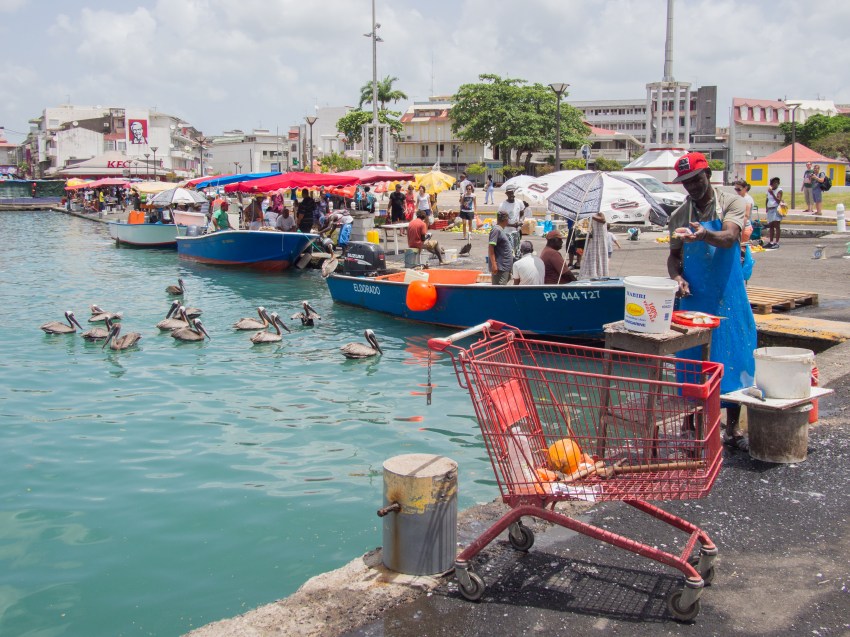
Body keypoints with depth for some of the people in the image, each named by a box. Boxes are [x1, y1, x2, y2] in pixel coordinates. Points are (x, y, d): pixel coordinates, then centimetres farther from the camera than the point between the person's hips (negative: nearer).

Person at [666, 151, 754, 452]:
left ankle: (732, 429, 14)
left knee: (733, 359, 2)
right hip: (693, 298, 2)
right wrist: (677, 277, -8)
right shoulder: (679, 216, 7)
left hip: (728, 298, -2)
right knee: (692, 363, 5)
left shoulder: (731, 203, -3)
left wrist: (705, 235, -43)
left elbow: (729, 237, -21)